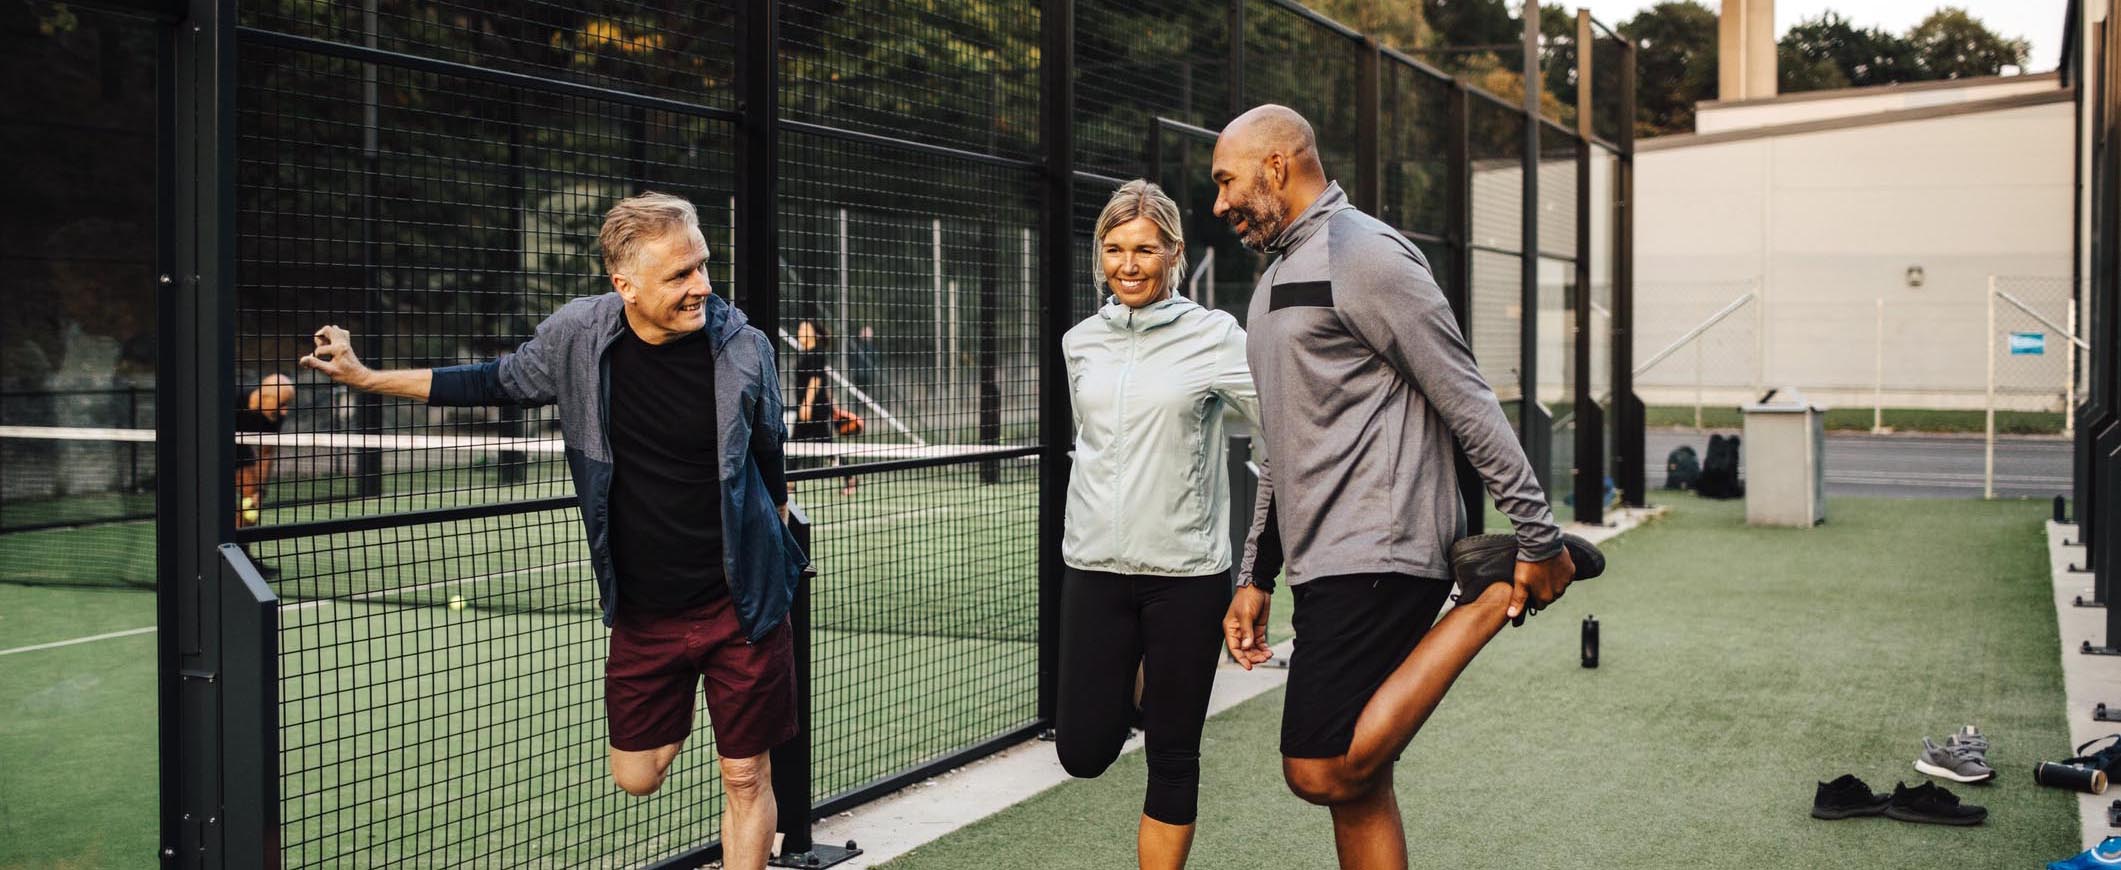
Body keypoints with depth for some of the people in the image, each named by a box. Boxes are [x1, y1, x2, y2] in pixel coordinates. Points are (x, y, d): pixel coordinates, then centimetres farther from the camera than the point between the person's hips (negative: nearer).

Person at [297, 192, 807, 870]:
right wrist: (366, 377, 8)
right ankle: (680, 714, 42)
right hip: (640, 611, 2)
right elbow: (497, 383, 10)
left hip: (738, 605, -2)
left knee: (745, 778, 3)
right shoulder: (578, 335, -10)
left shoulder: (743, 348, -14)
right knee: (635, 778, 10)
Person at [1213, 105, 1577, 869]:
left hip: (1376, 557, -9)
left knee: (1320, 771, -17)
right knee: (1355, 788, 7)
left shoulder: (1364, 254, -9)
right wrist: (1254, 578, 22)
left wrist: (1539, 539, -13)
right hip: (1328, 567, 9)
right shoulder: (1277, 280, 21)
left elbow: (1467, 402, -12)